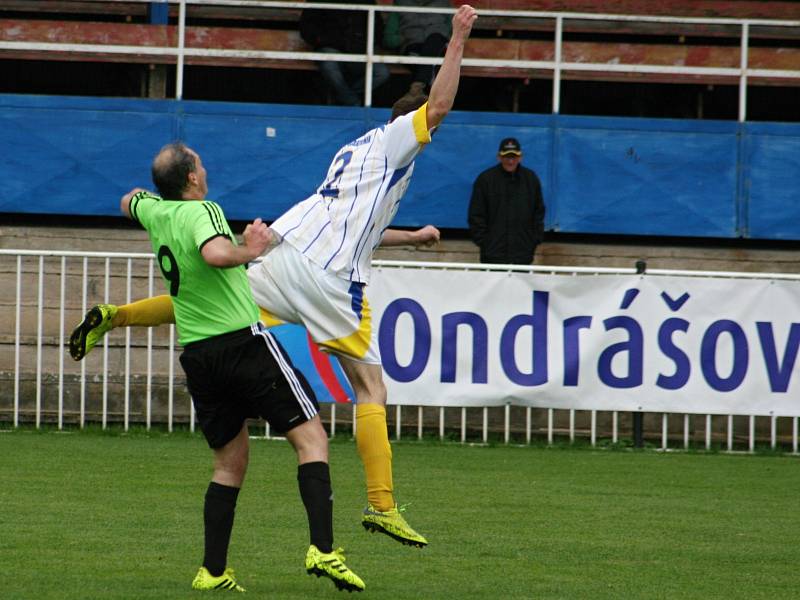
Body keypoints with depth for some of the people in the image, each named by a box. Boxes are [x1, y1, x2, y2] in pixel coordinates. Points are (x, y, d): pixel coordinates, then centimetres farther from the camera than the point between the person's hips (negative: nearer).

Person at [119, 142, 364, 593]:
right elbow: (215, 253, -33)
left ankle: (213, 570, 7)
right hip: (243, 342, -7)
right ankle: (322, 548, -18)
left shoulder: (155, 213, 9)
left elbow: (130, 201, 34)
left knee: (230, 462, 16)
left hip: (196, 354, 7)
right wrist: (250, 250, -15)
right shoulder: (202, 211, -12)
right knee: (311, 437, -4)